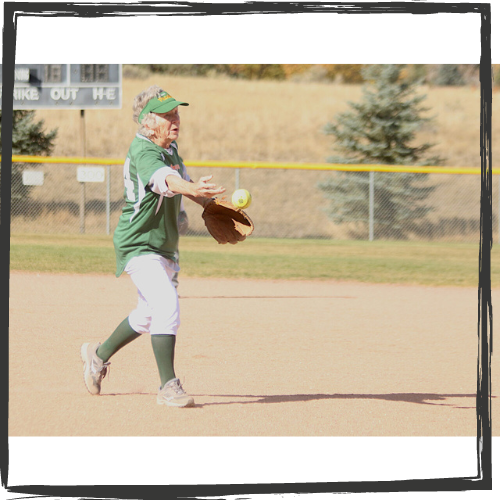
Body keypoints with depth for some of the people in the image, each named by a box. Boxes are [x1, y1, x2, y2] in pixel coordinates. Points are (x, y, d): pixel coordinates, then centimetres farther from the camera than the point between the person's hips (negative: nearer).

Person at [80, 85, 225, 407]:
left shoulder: (170, 148, 5)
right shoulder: (143, 151, -24)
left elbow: (181, 179, 22)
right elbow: (164, 179, -45)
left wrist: (210, 203, 7)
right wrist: (193, 188, -65)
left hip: (165, 248, 10)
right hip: (138, 245, -10)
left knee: (149, 314, 22)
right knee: (166, 306, -24)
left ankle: (99, 354, 44)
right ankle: (169, 387, -21)